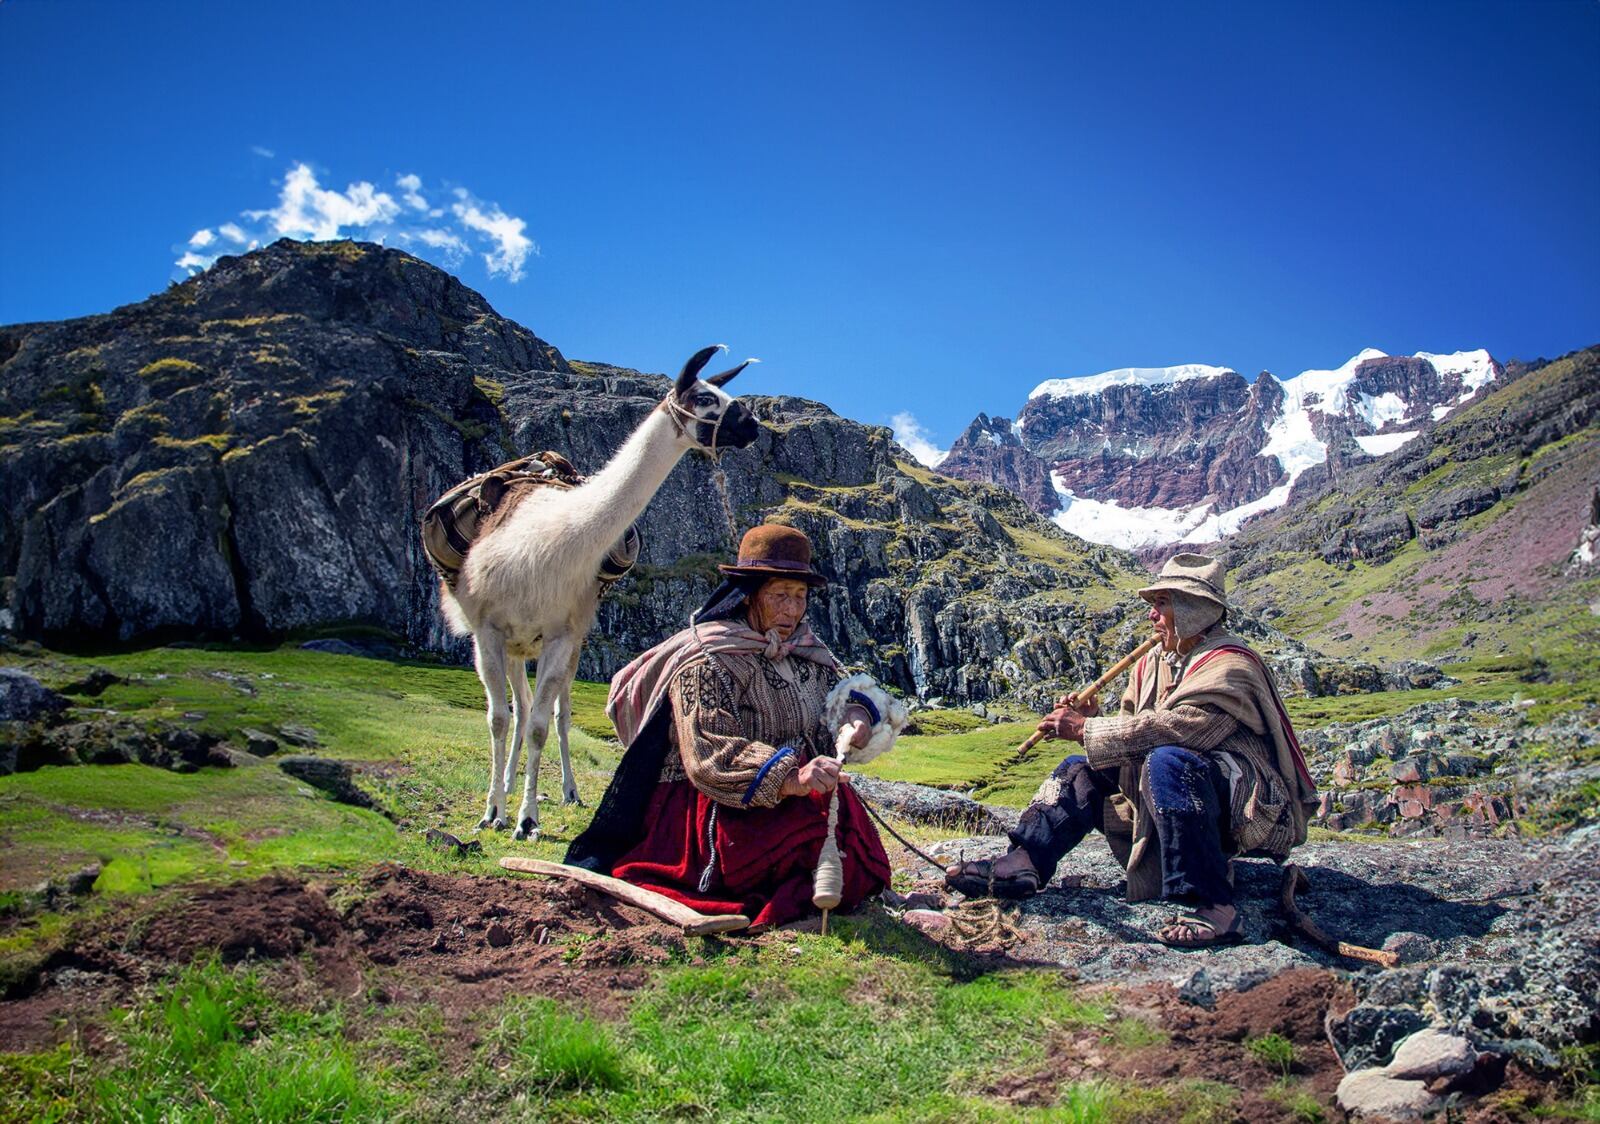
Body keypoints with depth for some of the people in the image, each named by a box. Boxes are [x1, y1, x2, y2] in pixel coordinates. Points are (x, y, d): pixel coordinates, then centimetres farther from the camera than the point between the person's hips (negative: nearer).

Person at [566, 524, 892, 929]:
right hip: (705, 812, -7)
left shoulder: (806, 652, 10)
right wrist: (789, 778, -38)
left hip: (786, 799, 7)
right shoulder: (704, 660, -13)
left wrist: (855, 717, -12)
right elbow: (709, 757, -23)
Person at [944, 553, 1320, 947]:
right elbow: (1132, 730, 8)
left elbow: (1172, 728, -29)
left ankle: (1213, 906, -34)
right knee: (1082, 769, 3)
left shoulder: (1230, 666, -16)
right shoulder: (1153, 663, 10)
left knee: (1167, 760, -36)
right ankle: (1022, 864, -16)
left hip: (1249, 807, -9)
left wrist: (1087, 730, -25)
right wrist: (1093, 721, -12)